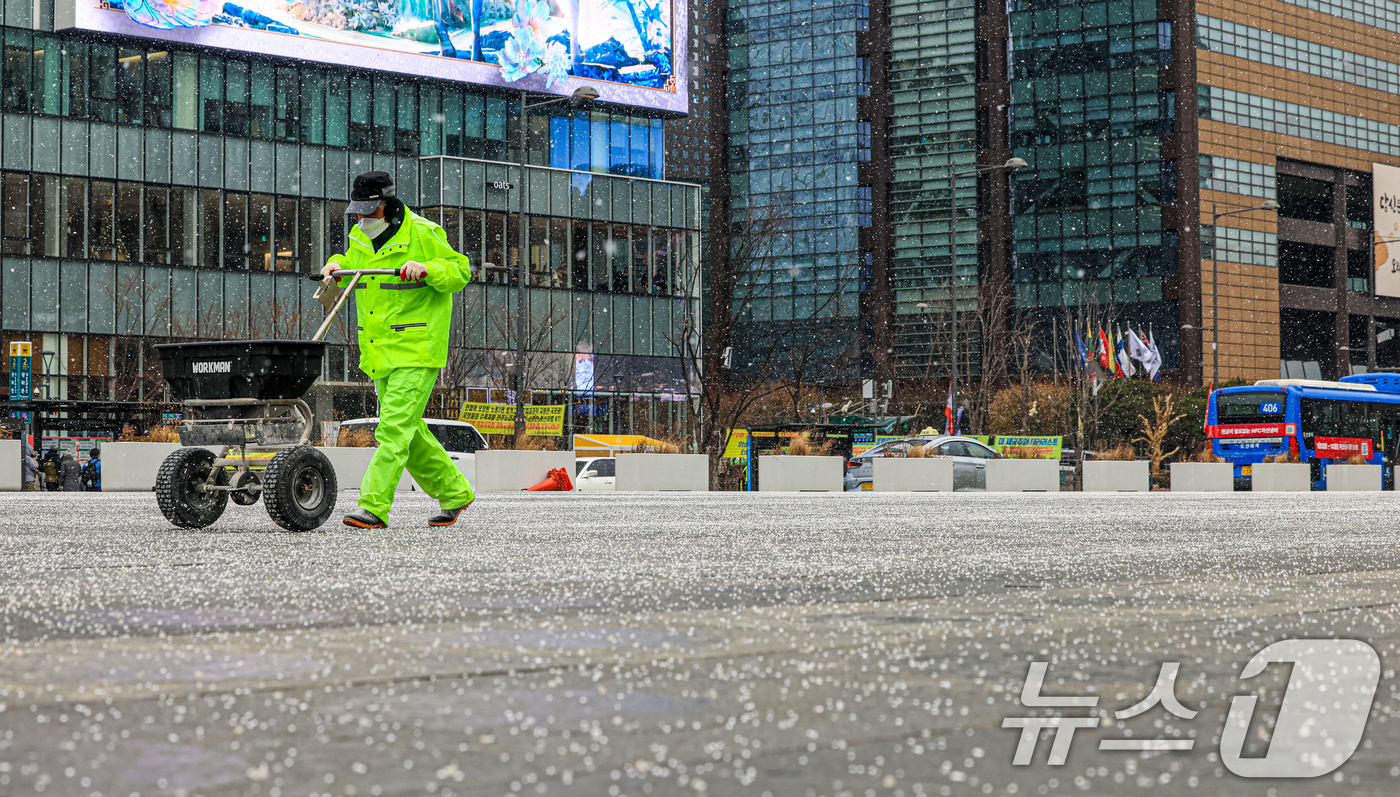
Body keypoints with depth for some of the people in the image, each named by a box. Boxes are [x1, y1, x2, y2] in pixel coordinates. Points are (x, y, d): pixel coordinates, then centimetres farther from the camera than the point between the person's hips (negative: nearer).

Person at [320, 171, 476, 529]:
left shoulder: (421, 234, -10)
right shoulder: (360, 238, 11)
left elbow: (461, 271, -6)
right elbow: (353, 267, 29)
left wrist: (428, 269, -23)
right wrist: (337, 265, 7)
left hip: (416, 351, -8)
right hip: (380, 353, 8)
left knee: (394, 427, -15)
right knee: (409, 431, 12)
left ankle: (374, 506, -18)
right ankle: (454, 492, 26)